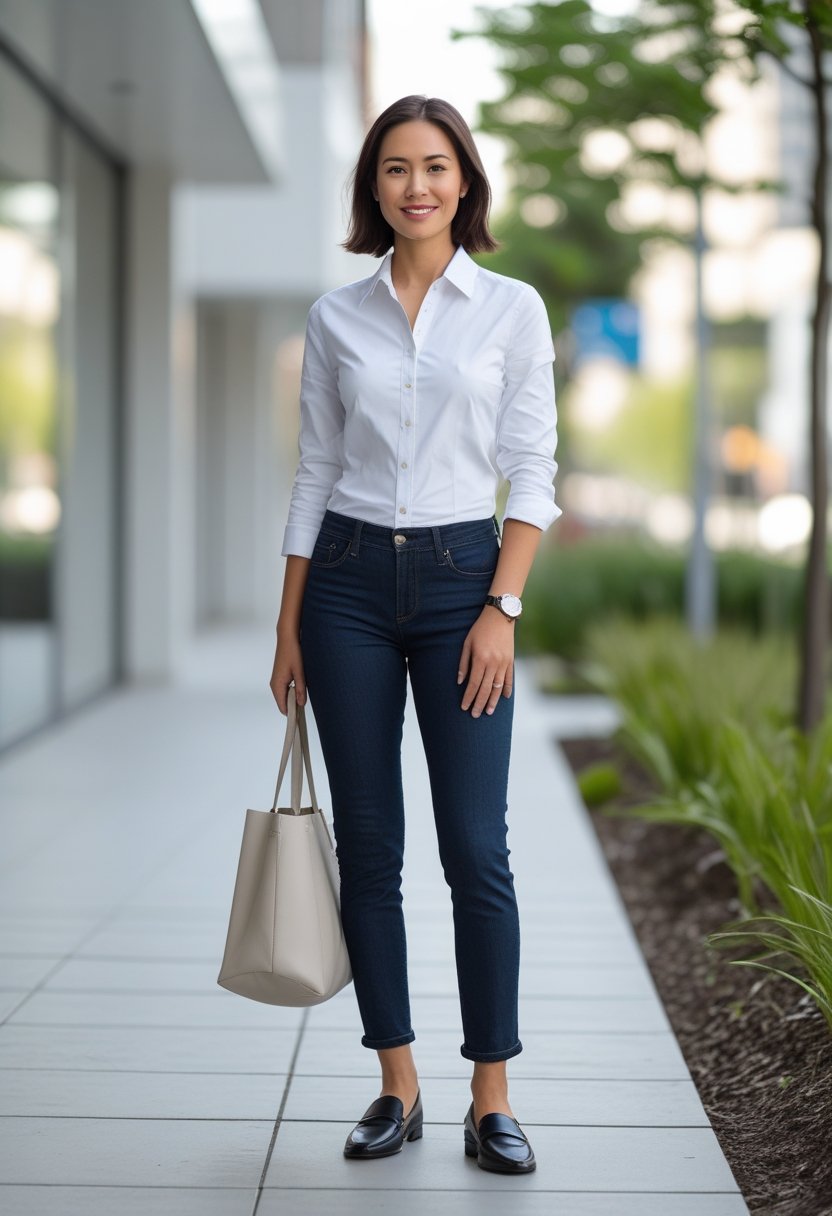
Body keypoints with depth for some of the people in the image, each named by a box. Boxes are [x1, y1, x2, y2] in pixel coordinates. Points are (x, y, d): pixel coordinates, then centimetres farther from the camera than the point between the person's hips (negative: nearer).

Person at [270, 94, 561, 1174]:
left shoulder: (512, 309, 1)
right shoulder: (336, 317, 6)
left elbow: (533, 475, -1)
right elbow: (315, 472, 9)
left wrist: (502, 609, -10)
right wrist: (290, 625, 6)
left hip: (461, 579, -2)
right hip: (350, 581, 2)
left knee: (476, 849, -4)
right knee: (369, 845, 4)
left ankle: (492, 1097, 7)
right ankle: (398, 1086, 15)